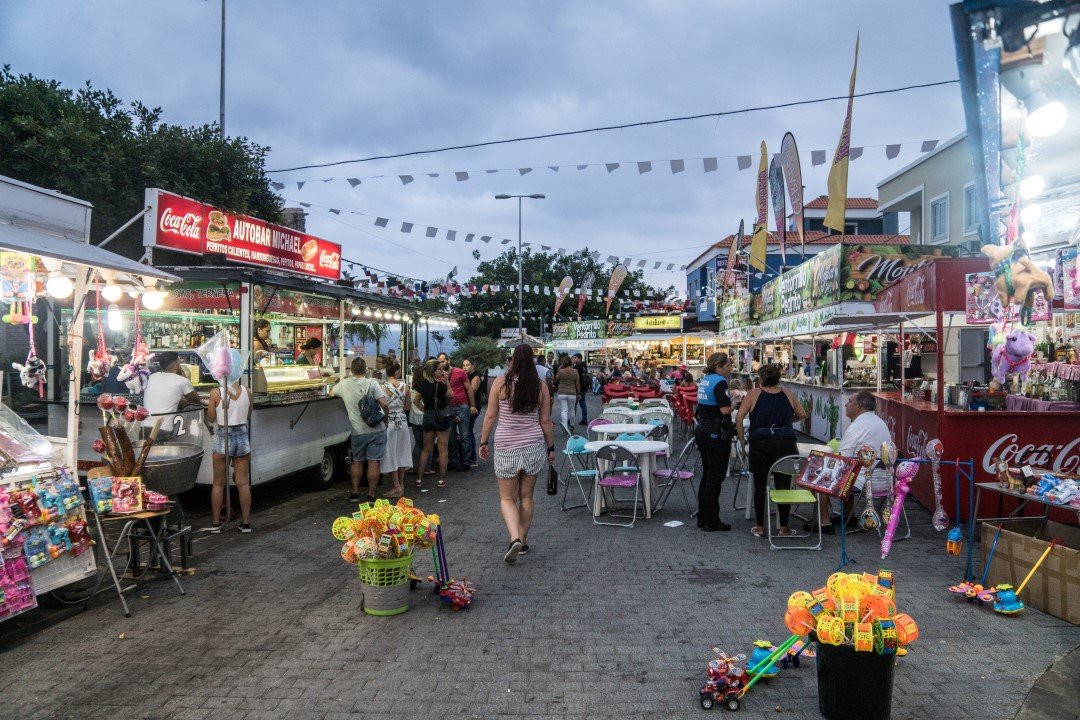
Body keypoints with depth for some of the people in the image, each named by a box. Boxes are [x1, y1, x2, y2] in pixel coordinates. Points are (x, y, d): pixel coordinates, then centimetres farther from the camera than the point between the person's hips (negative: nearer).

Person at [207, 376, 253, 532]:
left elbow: (211, 418, -2)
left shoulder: (216, 393, -11)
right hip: (242, 436, 2)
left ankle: (216, 523, 17)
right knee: (243, 483, 8)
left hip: (223, 438, -2)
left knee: (219, 483, 11)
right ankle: (246, 523, 12)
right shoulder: (246, 392, -4)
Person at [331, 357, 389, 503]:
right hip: (376, 430, -2)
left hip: (358, 432, 3)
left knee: (357, 461, 19)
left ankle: (355, 493, 23)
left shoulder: (344, 384, 0)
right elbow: (384, 404, -17)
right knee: (373, 463, 3)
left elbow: (331, 393, 21)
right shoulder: (372, 383, -9)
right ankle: (371, 495, 7)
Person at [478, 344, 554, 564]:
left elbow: (490, 416, -4)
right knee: (526, 496, 15)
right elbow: (545, 421, 2)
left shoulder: (501, 382, -7)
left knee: (507, 498, 8)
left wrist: (484, 442, 8)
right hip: (534, 446, 2)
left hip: (506, 446, -2)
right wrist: (551, 448, 13)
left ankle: (515, 538, -12)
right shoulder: (540, 386, -2)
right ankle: (523, 540, 24)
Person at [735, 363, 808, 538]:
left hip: (760, 445, -1)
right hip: (786, 444, 1)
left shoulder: (754, 394, 4)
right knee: (784, 486, 8)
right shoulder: (788, 395, 10)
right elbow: (802, 415, 22)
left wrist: (742, 441, 4)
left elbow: (739, 418, -4)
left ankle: (760, 527, 16)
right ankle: (784, 528, 16)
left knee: (760, 486, 9)